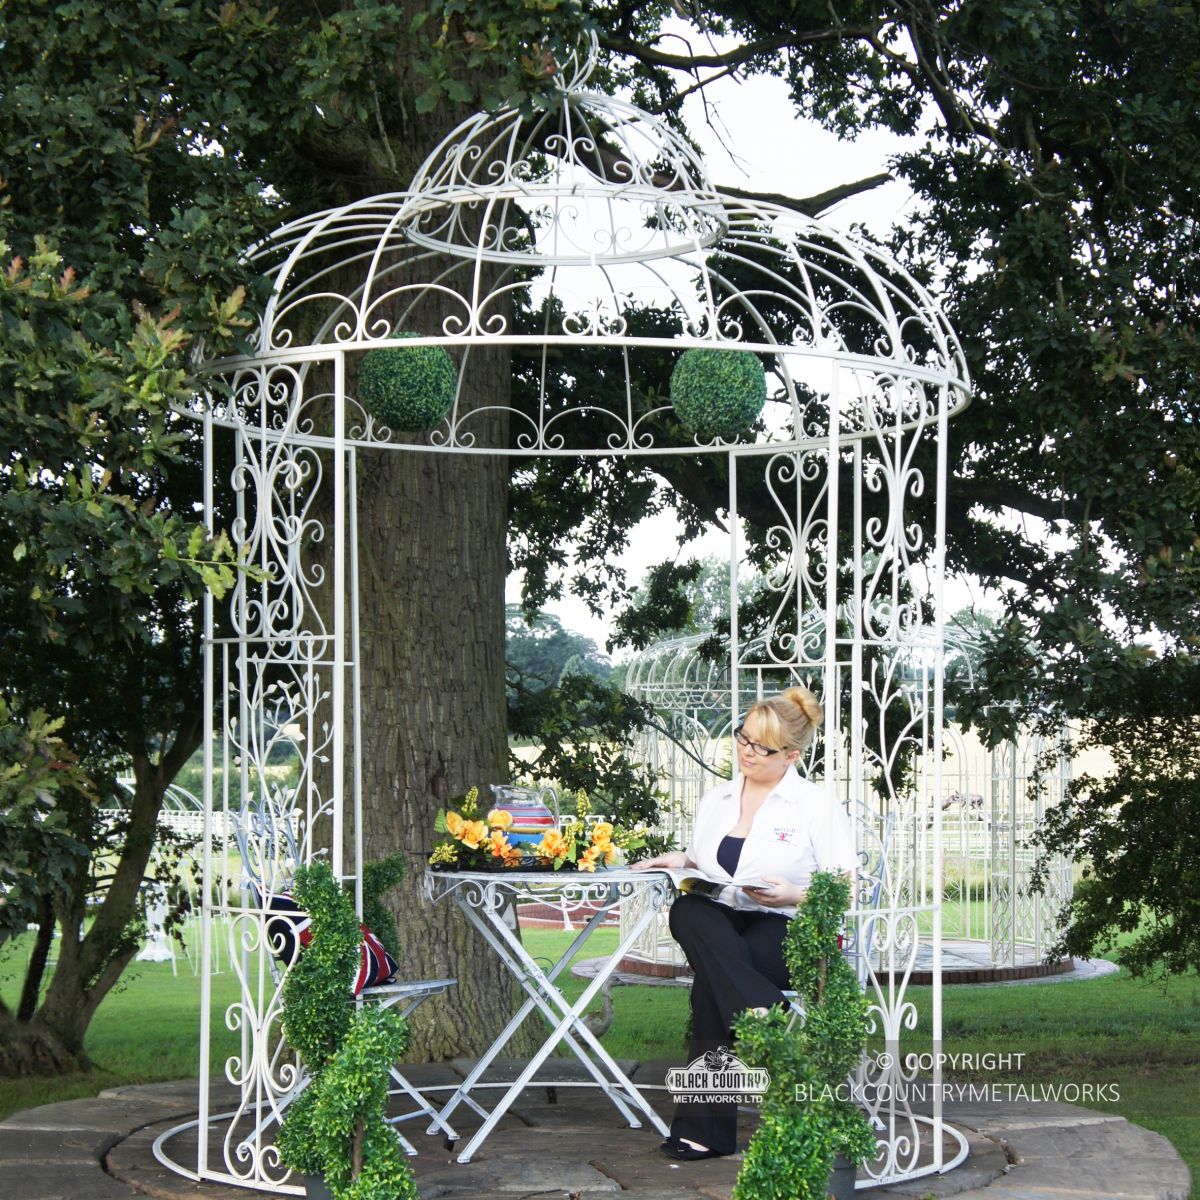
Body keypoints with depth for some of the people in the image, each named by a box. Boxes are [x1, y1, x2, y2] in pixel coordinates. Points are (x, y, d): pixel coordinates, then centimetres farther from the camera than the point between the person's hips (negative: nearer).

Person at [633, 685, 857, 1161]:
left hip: (787, 931, -5)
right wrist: (680, 861, 4)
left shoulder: (818, 806, 6)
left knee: (712, 983, -37)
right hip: (721, 928, 5)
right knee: (686, 911, -36)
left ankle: (704, 1126, -34)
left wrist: (796, 896, -18)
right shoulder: (716, 799, 23)